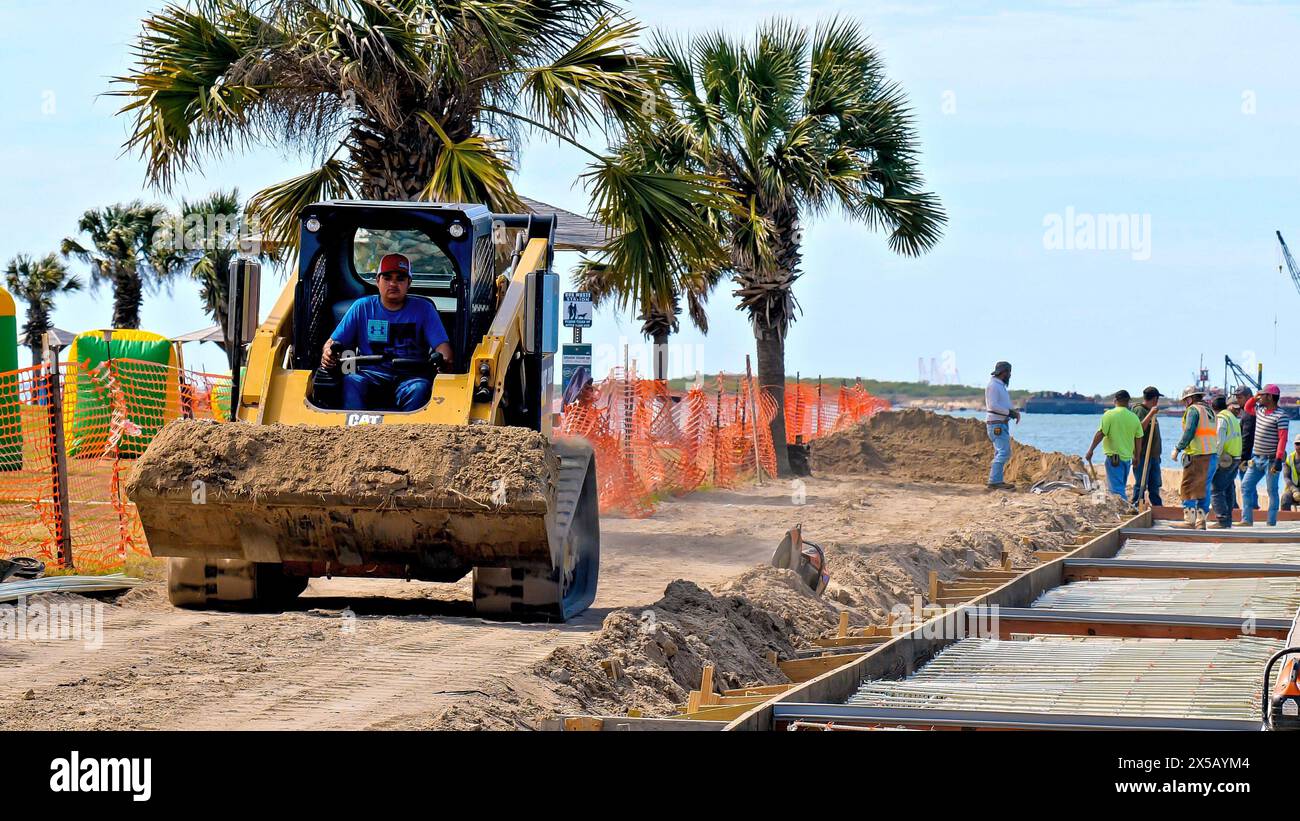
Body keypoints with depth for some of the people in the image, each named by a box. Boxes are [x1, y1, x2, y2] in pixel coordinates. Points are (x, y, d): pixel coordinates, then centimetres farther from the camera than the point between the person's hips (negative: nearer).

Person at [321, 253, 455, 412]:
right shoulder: (363, 307, 14)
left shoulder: (423, 309, 11)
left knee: (419, 388, -36)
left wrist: (444, 360, -24)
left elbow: (441, 345, 2)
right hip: (371, 374, 1)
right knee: (351, 381, -33)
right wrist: (327, 354, -11)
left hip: (410, 376, -1)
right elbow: (334, 341, 14)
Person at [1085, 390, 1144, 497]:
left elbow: (1100, 434, -14)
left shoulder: (1109, 415, -9)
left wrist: (1091, 450, -7)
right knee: (1121, 486, 19)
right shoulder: (1134, 417, 5)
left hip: (1113, 457, -6)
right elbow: (1138, 439, 10)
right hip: (1127, 457, 6)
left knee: (1116, 489, -7)